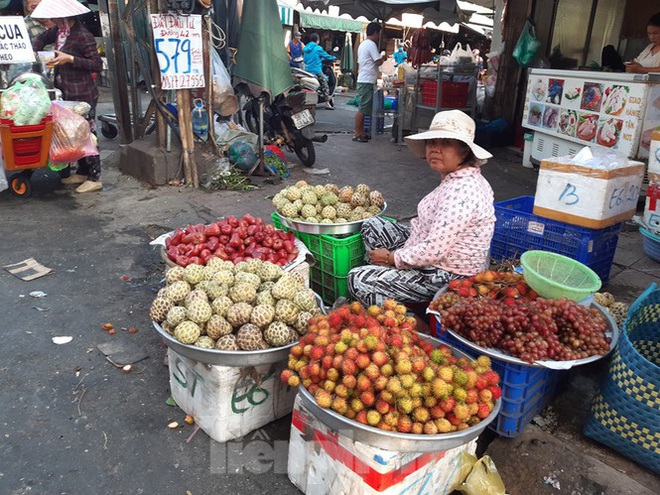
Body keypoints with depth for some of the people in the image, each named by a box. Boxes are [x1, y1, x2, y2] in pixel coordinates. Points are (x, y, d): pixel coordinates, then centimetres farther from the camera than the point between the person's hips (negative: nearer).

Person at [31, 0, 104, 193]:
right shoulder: (59, 30, 9)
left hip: (83, 94, -9)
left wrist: (70, 59, -21)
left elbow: (98, 65, -17)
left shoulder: (83, 36, -16)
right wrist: (33, 52, 13)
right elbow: (42, 38, 29)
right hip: (68, 93, 9)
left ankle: (94, 178, 1)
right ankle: (83, 172, 25)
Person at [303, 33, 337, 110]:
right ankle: (327, 103, -6)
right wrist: (334, 57, 19)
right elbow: (326, 56, 0)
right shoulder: (318, 48, -9)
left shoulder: (306, 48, 10)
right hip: (317, 71, -7)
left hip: (307, 71, 7)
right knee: (325, 86, -1)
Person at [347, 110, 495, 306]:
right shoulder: (457, 179, 4)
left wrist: (392, 257, -14)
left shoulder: (460, 191, -28)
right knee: (372, 226, 11)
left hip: (446, 276, -10)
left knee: (358, 280, -12)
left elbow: (433, 251, -31)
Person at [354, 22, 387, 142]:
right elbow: (378, 62, -15)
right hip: (367, 81, -10)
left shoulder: (362, 44, 18)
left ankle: (361, 132, 17)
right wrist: (384, 58, 5)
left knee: (363, 108, 13)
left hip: (363, 80, 10)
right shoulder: (371, 44, -12)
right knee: (363, 109, -7)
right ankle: (357, 134, -5)